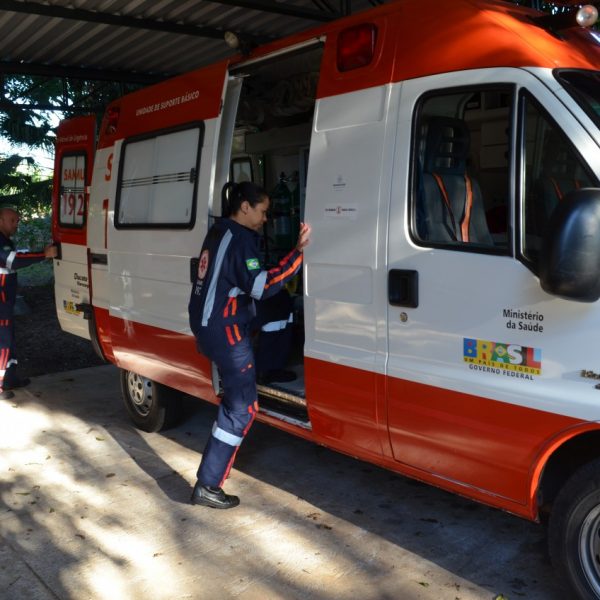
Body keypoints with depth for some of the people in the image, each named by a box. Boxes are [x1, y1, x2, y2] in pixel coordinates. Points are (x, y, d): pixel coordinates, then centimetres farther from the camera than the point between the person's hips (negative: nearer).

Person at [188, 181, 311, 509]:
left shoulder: (220, 231, 13)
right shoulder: (239, 239, -16)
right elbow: (261, 286, -25)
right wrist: (298, 252, -26)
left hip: (207, 325, 10)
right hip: (225, 331, -9)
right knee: (242, 408, -5)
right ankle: (207, 486, -2)